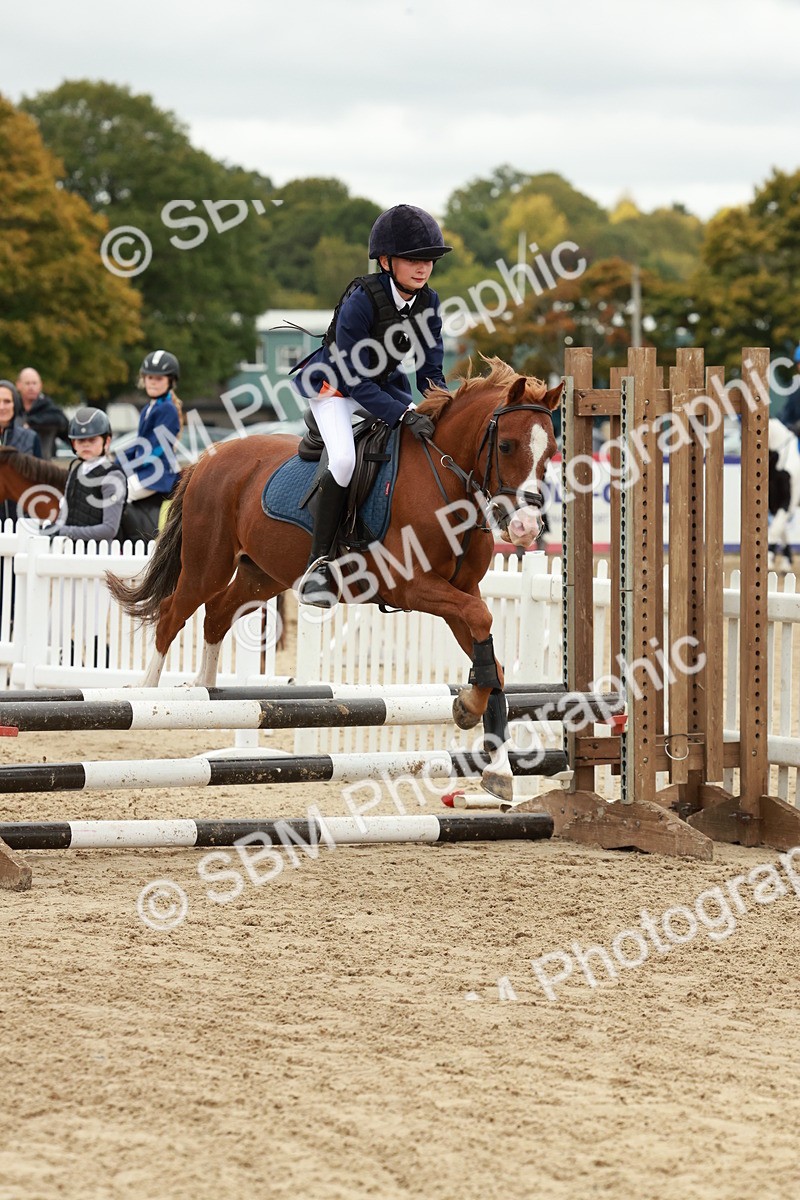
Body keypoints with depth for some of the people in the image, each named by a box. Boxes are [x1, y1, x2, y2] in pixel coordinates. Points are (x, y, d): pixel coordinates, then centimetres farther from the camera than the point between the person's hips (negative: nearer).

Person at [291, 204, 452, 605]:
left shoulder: (428, 302, -10)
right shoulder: (361, 300, -29)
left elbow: (430, 369, -1)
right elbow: (354, 380, -31)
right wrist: (404, 416, -38)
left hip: (385, 384, 7)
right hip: (336, 385, -7)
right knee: (344, 459, -31)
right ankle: (318, 564, -22)